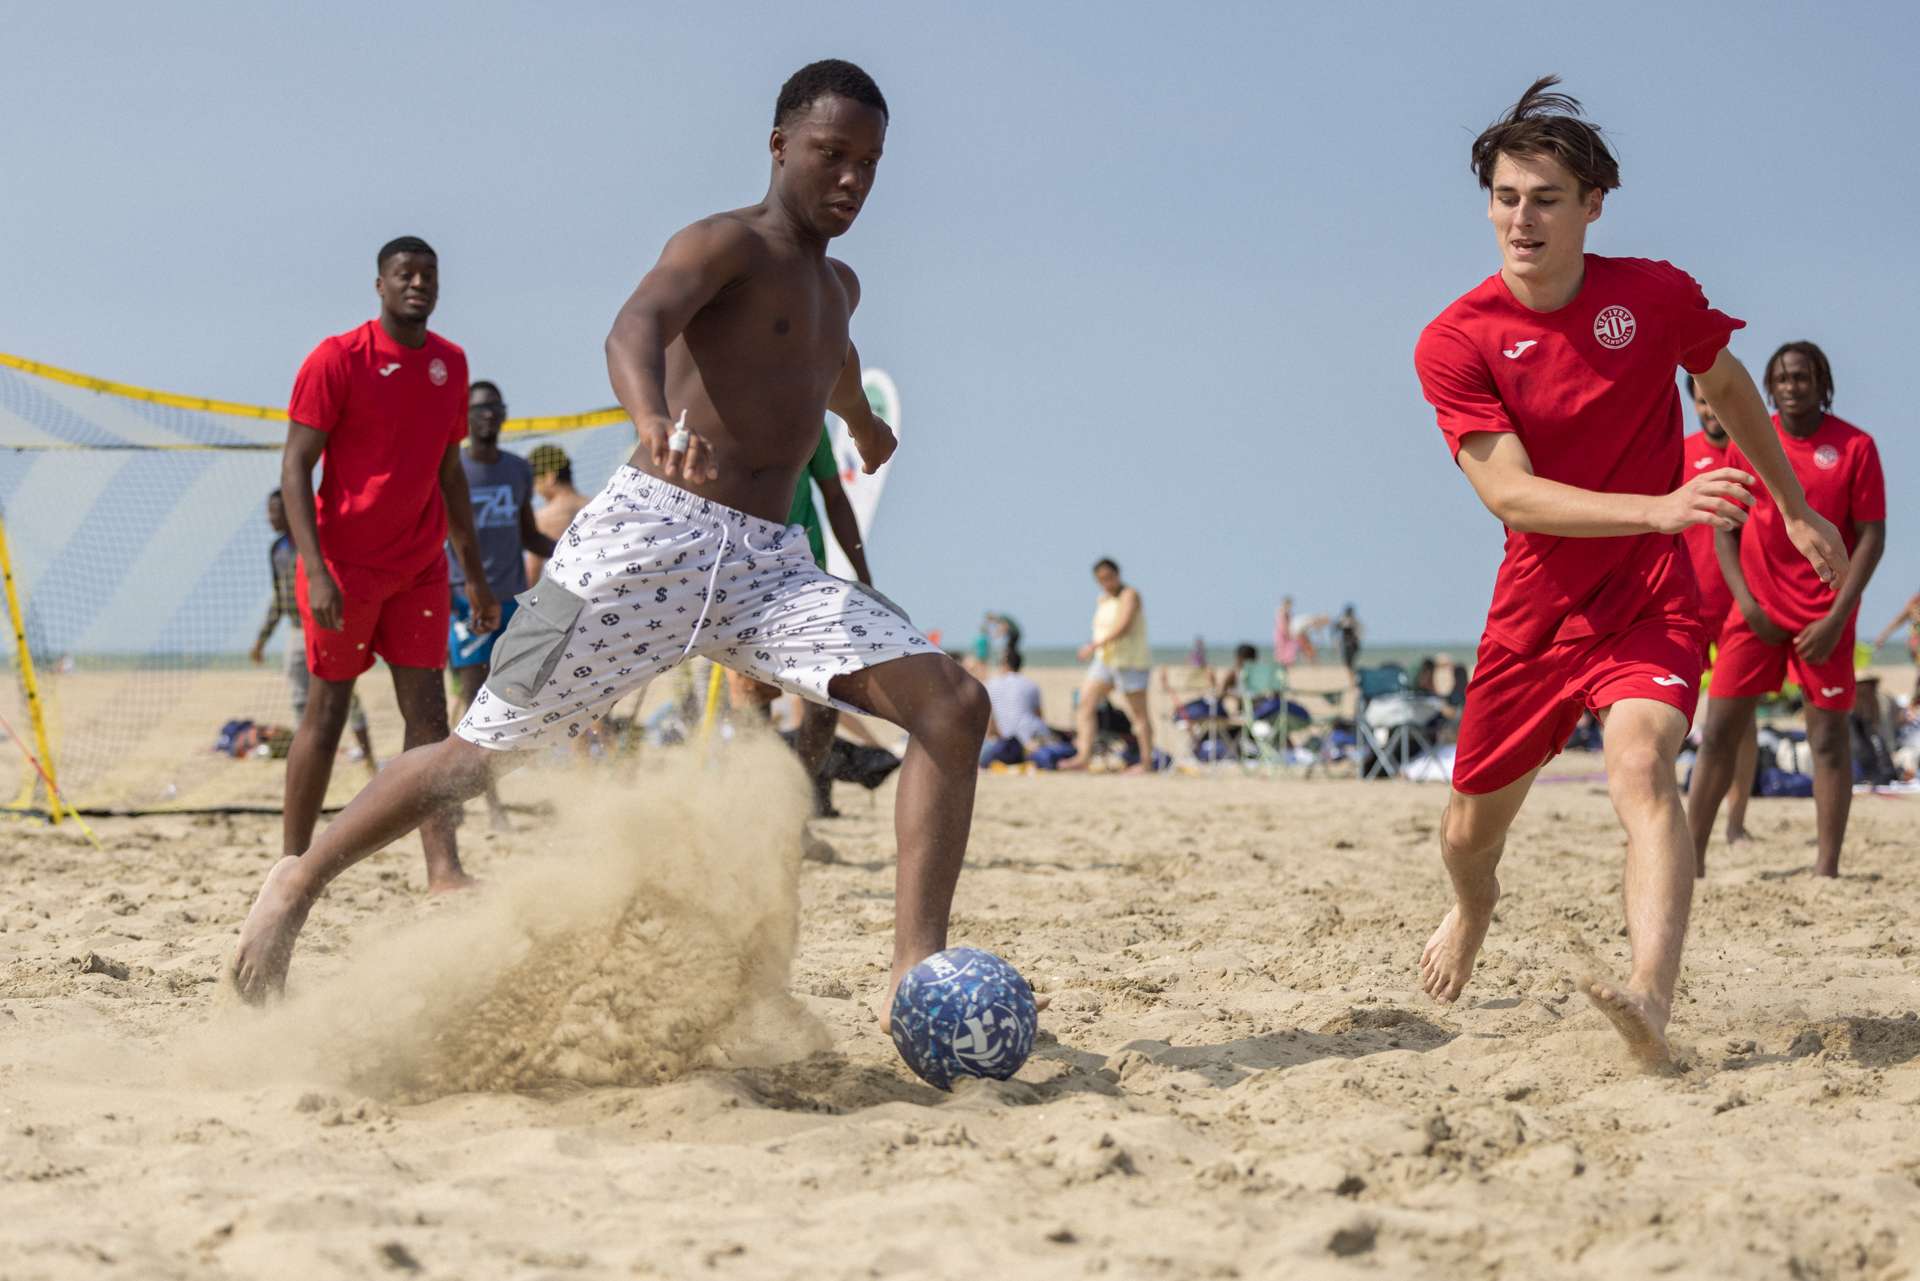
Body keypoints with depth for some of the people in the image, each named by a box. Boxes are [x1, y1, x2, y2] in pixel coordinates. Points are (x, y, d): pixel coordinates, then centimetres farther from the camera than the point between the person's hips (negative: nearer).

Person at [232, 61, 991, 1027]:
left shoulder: (837, 286, 23)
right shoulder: (726, 243, -2)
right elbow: (634, 326, -25)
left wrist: (863, 423, 71)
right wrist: (654, 423, -47)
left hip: (766, 565, 7)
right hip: (652, 535, -6)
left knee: (953, 706, -13)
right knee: (485, 748, -3)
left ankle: (916, 976, -18)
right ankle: (300, 882, 20)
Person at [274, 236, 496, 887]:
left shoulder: (450, 363, 8)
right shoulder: (338, 359, -9)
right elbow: (295, 467, -11)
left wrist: (475, 576, 15)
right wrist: (315, 572, -21)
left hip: (420, 565, 5)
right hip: (345, 563, -5)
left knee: (428, 711, -2)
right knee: (328, 708, 1)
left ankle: (444, 871, -7)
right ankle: (292, 863, 13)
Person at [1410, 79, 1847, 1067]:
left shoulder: (1656, 295, -5)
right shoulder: (1455, 342, -11)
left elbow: (1729, 388, 17)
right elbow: (1509, 493, -20)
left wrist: (1796, 509, 23)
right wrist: (1657, 508, -33)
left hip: (1650, 595, -1)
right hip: (1534, 604, 2)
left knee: (1640, 767, -29)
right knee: (1472, 827, 12)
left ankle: (1650, 1005, -47)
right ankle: (1472, 910, 51)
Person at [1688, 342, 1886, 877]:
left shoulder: (1855, 447, -3)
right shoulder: (1748, 444, 5)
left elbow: (1872, 537, -4)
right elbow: (1726, 530, 8)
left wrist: (1836, 618, -11)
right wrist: (1747, 603, -5)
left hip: (1823, 616, -2)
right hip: (1757, 609, 2)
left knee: (1829, 735, -1)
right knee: (1720, 729, -2)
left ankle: (1827, 868, 1)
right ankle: (1692, 858, 2)